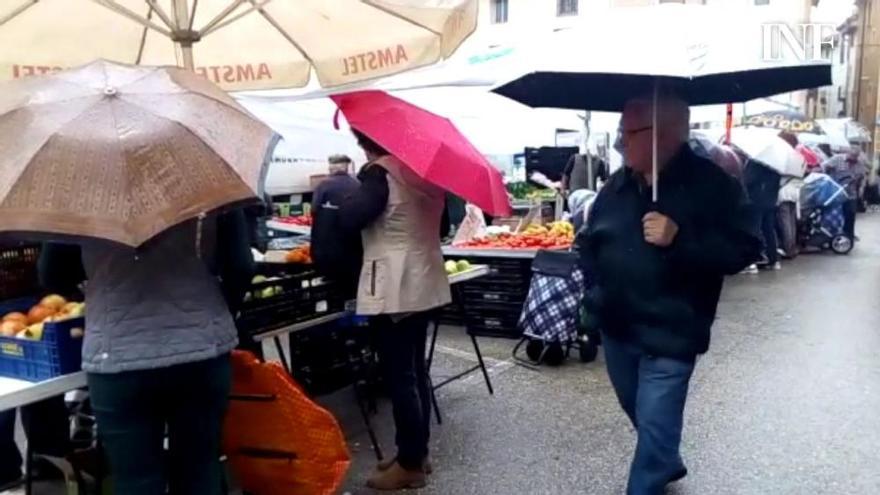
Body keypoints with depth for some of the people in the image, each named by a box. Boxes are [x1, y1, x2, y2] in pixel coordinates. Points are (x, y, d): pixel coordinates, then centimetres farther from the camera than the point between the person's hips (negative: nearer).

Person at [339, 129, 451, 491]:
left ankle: (409, 464, 6)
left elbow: (350, 218, -19)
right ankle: (418, 452, 24)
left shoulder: (380, 173, -11)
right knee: (415, 370, 15)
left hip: (394, 287, -9)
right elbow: (441, 221, 17)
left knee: (398, 375, -2)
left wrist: (340, 197, -1)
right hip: (423, 280, 9)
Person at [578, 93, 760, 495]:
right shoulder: (618, 184, 4)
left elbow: (743, 249, -17)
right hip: (616, 326, 7)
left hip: (670, 333, -7)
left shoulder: (712, 184, -13)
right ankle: (668, 462, 51)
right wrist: (598, 281, 2)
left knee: (654, 425, -1)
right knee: (639, 413, 24)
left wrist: (679, 239, -28)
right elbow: (590, 240, 16)